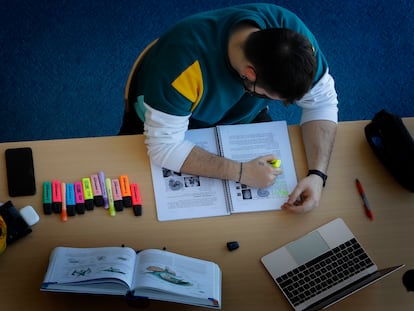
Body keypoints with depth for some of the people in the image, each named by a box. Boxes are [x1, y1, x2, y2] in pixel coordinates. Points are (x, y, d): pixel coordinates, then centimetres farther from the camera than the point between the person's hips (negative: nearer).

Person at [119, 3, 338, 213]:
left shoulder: (291, 31, -29)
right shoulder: (185, 61, -42)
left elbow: (322, 102, -20)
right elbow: (163, 146, -38)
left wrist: (317, 174, -34)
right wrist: (242, 172, -41)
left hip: (241, 117, 4)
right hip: (161, 122, -3)